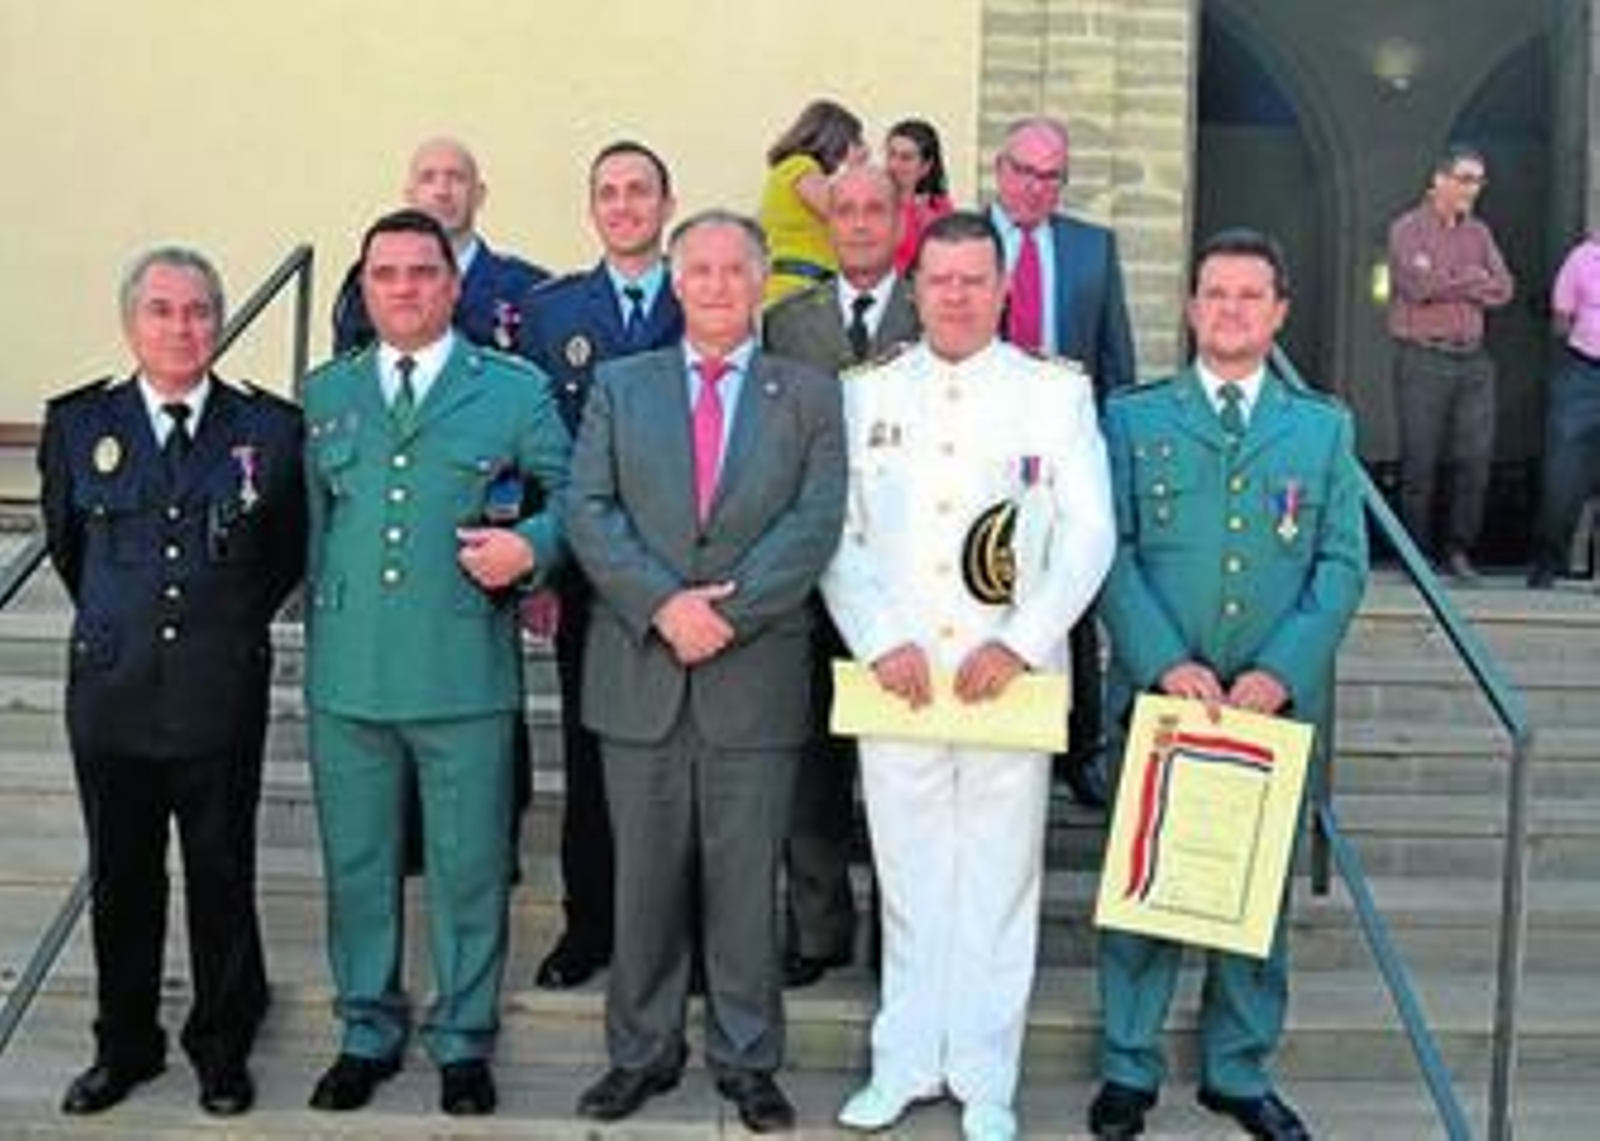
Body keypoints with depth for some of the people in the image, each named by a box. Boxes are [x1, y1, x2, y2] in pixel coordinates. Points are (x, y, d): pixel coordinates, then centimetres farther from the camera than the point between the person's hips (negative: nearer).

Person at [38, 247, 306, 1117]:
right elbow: (65, 546, 14)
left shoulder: (271, 427, -5)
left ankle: (222, 1048, 29)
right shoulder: (76, 423, 0)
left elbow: (290, 554, 8)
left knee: (222, 882, 11)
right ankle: (124, 1046, 33)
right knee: (121, 883, 14)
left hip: (222, 697, -1)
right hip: (112, 694, 2)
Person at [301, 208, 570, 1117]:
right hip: (346, 670, 3)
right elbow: (309, 519, 16)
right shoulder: (324, 393, 11)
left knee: (470, 868, 7)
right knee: (357, 863, 13)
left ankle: (464, 1041, 24)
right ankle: (369, 1034, 30)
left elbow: (572, 495, 6)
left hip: (465, 673, -2)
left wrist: (531, 545, -12)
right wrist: (322, 619, 10)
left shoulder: (515, 390, 3)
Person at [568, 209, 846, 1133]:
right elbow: (591, 512, -1)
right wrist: (665, 603, -14)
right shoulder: (620, 387, 10)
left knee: (747, 878, 7)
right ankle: (642, 1052, 24)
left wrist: (729, 610, -16)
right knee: (645, 876, 10)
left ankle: (748, 1059, 20)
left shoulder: (811, 396, 6)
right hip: (641, 673, 2)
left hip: (755, 676, -1)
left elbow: (815, 525, -5)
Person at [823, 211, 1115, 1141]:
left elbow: (1088, 534, -2)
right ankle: (906, 1063, 23)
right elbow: (837, 536, 5)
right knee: (908, 875, 9)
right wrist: (883, 642, -8)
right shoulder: (868, 394, 8)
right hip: (896, 676, 2)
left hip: (1009, 676, -1)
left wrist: (1019, 645, -12)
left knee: (999, 879, 5)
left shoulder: (1058, 392, 3)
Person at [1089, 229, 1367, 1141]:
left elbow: (1342, 564, 3)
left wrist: (1281, 670, -11)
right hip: (1157, 691, -1)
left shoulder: (1325, 427, 10)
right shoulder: (1133, 417, 6)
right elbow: (1112, 552, -2)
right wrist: (1165, 661, -15)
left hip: (1277, 699, 1)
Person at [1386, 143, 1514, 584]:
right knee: (1420, 461, -3)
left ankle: (1458, 550, 12)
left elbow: (1503, 289, 4)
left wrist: (1447, 284, -7)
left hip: (1473, 360, 5)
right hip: (1423, 359, -5)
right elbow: (1419, 284, -15)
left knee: (1476, 459, 1)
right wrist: (1473, 278, -3)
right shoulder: (1408, 228, 0)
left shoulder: (1478, 232, 16)